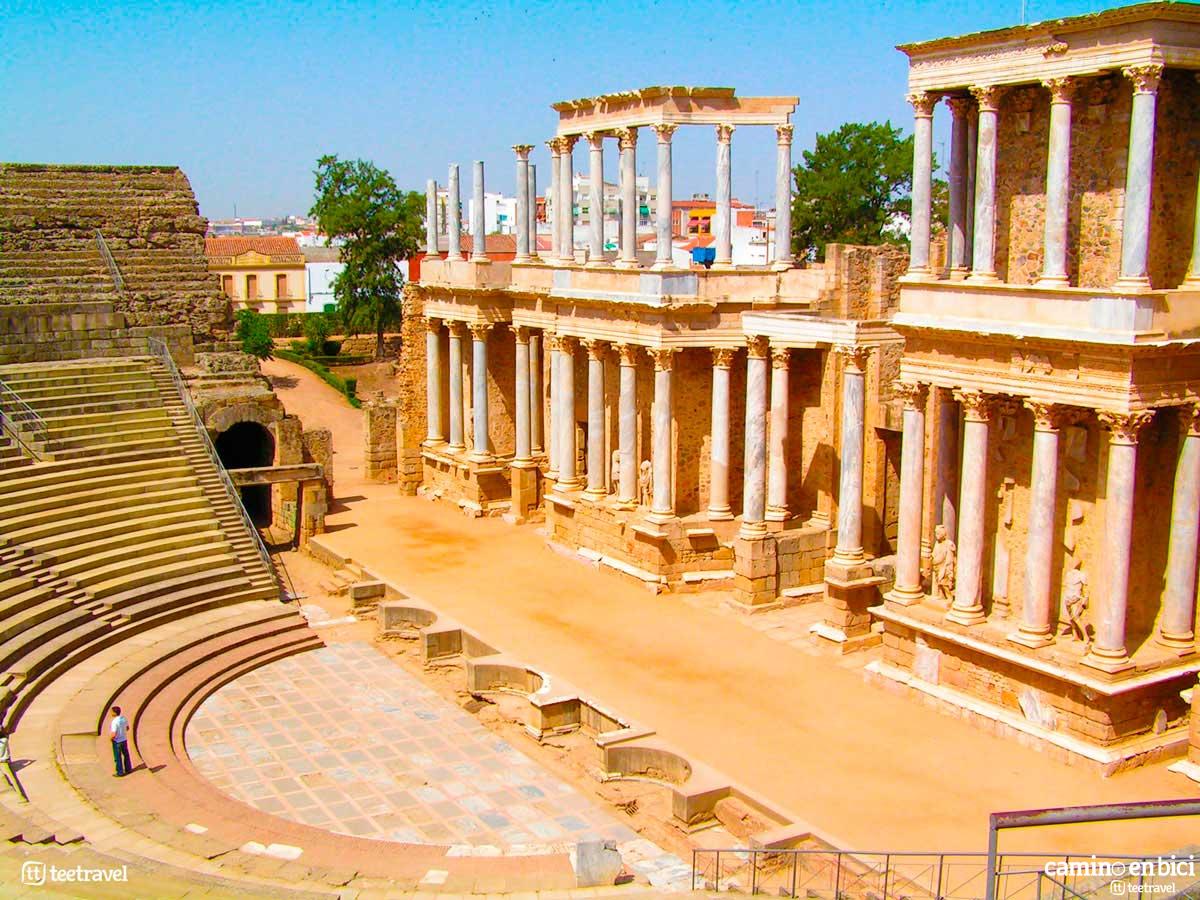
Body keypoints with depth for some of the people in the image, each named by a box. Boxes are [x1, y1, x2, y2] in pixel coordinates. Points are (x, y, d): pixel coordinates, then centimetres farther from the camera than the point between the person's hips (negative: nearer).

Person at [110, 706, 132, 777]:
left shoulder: (114, 722, -27)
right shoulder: (124, 718, -6)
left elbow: (114, 734, -28)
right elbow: (127, 728, 9)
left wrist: (111, 738, -8)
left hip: (117, 741, -7)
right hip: (124, 739, 7)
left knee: (118, 757, 9)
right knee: (126, 755, 23)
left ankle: (120, 772, 18)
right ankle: (128, 769, 37)